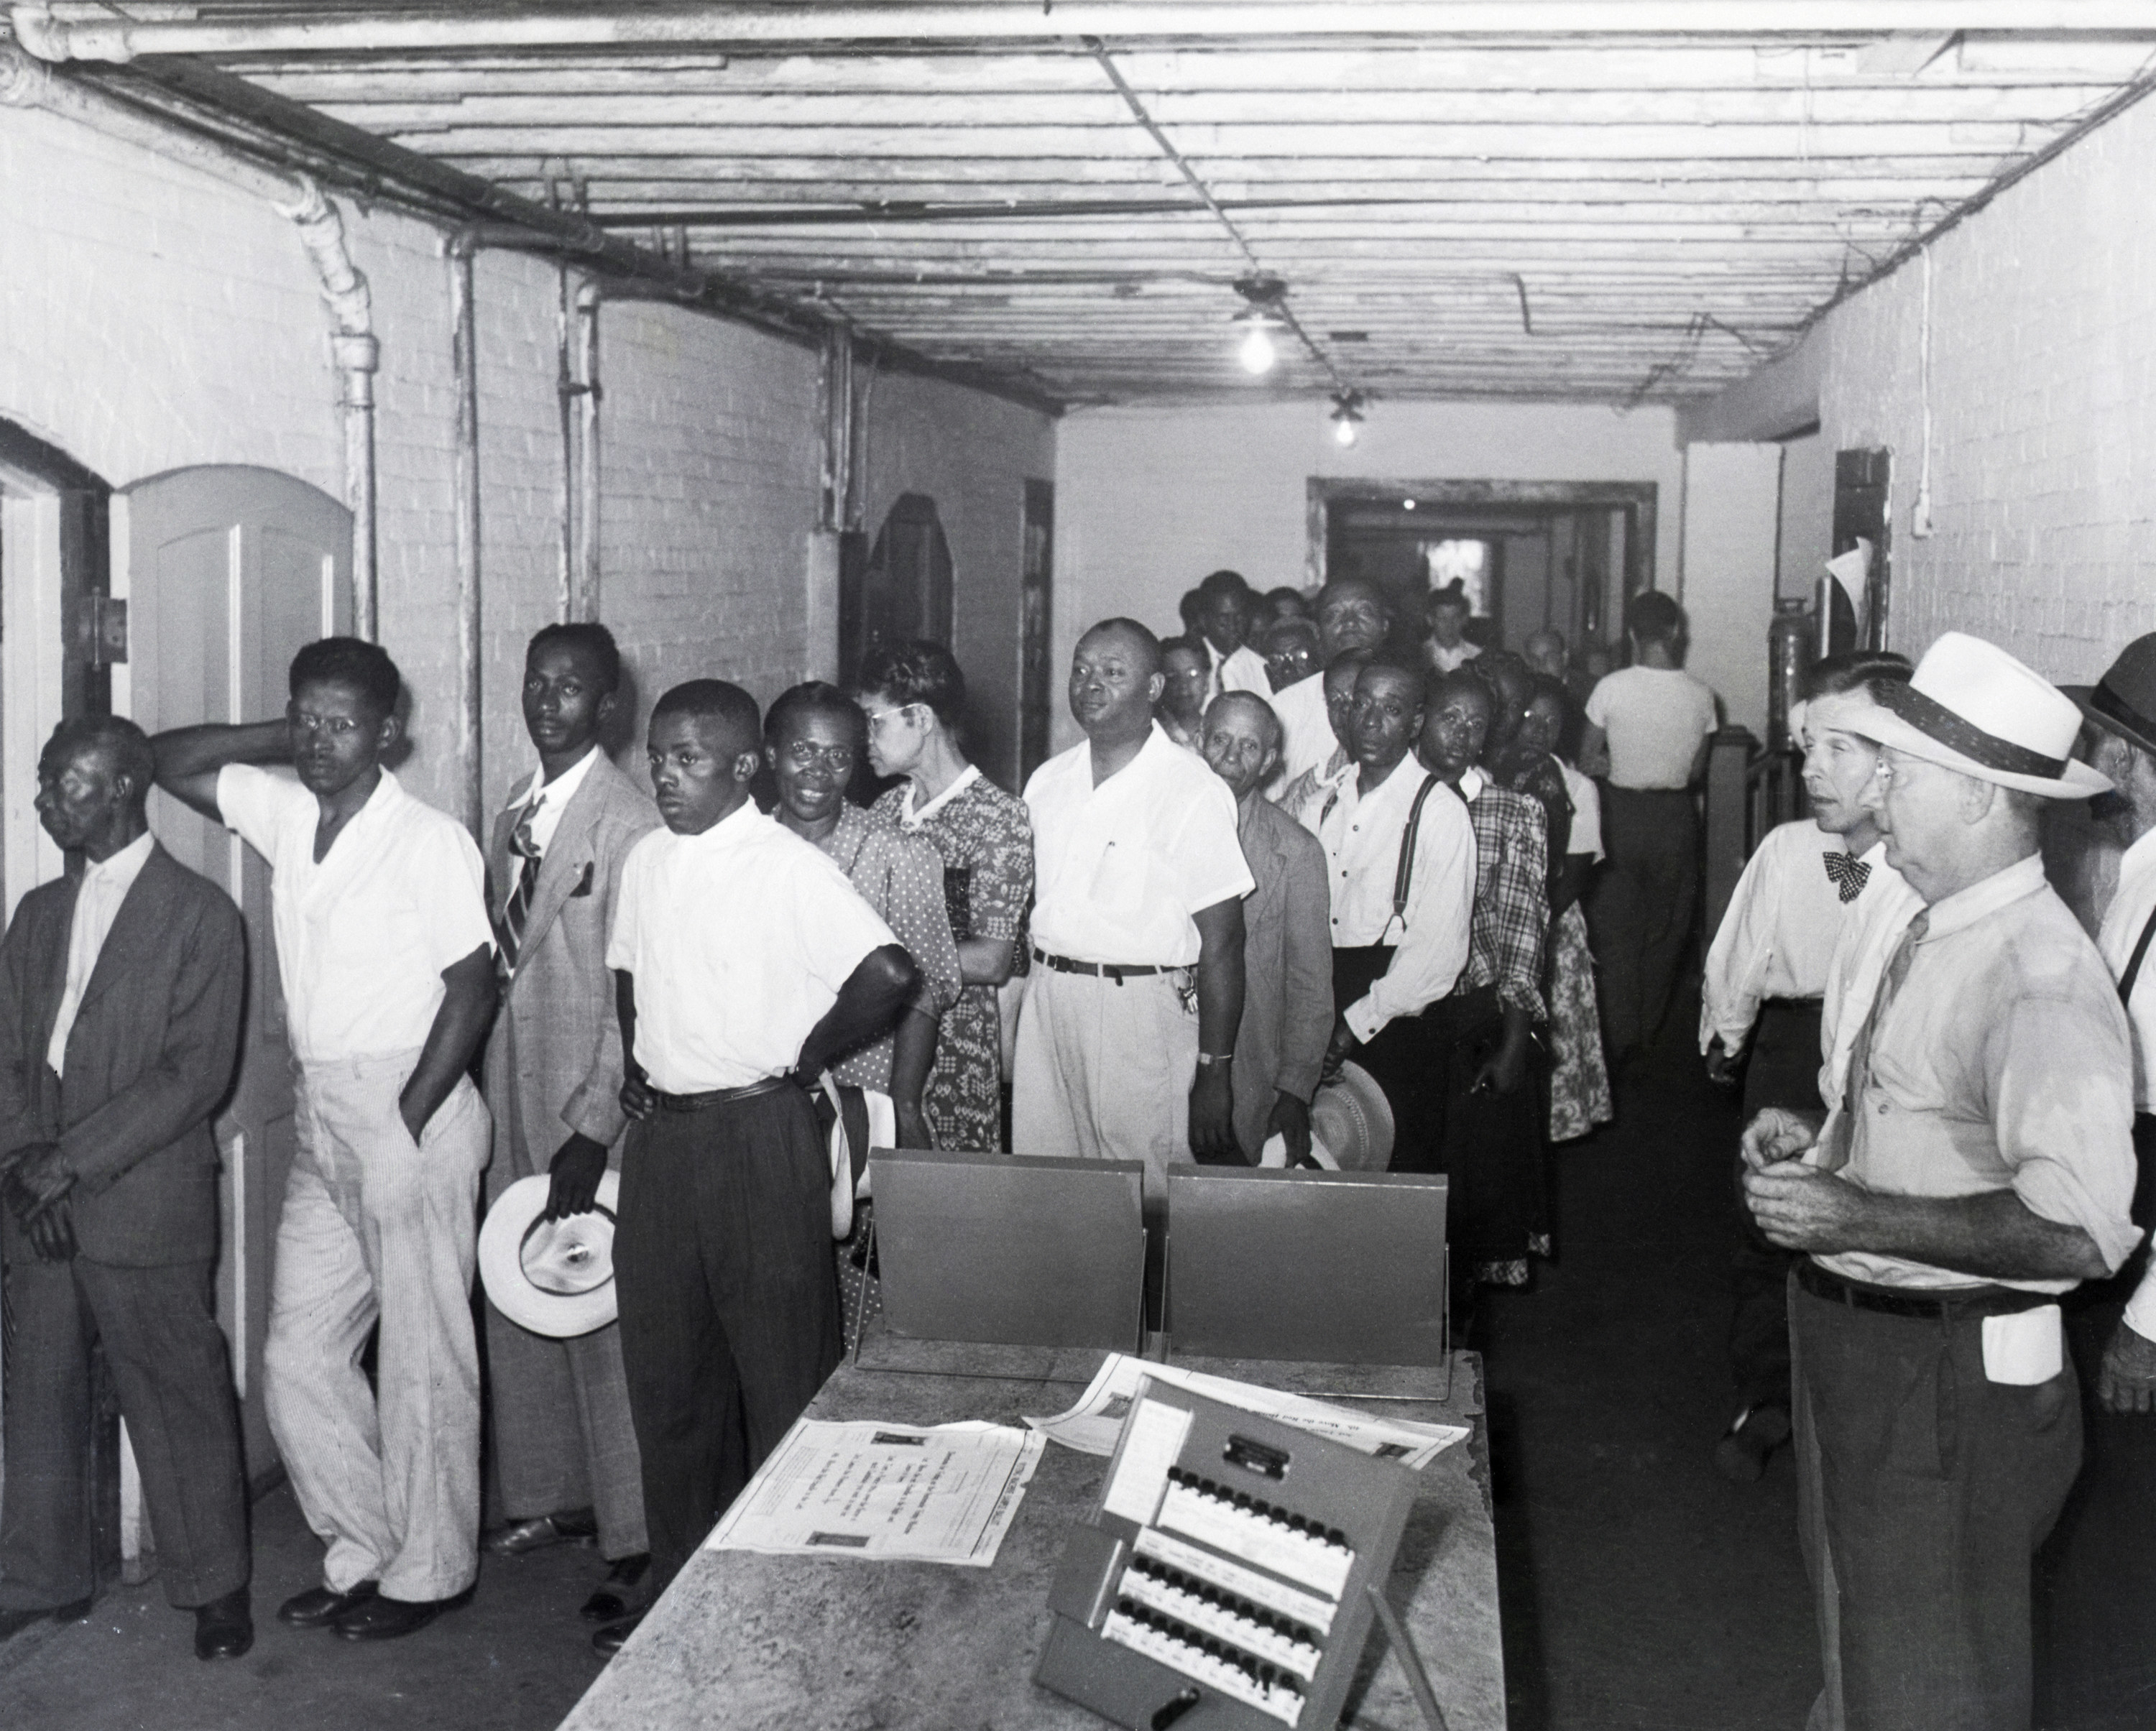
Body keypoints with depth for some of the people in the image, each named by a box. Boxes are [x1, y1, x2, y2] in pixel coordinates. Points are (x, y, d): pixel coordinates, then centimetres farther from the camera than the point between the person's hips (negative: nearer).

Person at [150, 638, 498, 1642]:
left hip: (411, 1117, -7)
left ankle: (429, 1574, 16)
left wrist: (406, 1125, -14)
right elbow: (170, 760, 16)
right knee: (299, 1359, 11)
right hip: (322, 1125, 7)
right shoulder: (283, 814, 7)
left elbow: (473, 988, -12)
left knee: (422, 1361, 2)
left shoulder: (430, 842, -12)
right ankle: (367, 1554, 25)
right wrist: (282, 739, 4)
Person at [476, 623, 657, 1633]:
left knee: (605, 1317, -3)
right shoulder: (513, 814, 12)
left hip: (590, 1104, -8)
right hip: (511, 1093, 8)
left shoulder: (628, 825, -13)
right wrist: (488, 1086, 11)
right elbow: (499, 955, 15)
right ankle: (553, 1497, 30)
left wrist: (593, 1129, -20)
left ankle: (634, 1539, 8)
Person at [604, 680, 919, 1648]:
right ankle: (678, 1588, 26)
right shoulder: (647, 862, 8)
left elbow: (891, 977, -22)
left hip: (758, 1132, -7)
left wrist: (803, 1059, -11)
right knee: (666, 1372, 13)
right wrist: (637, 1065, 12)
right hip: (660, 1138, 7)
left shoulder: (790, 869, -13)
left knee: (782, 1377, 2)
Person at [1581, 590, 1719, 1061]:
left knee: (1616, 932, 9)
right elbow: (1697, 771, 3)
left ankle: (1619, 1038, 9)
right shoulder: (1701, 696, -7)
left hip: (1621, 812, -2)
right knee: (1665, 931, 17)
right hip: (1675, 817, 2)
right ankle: (1647, 1031, 27)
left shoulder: (1611, 688, -13)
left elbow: (1587, 762, -6)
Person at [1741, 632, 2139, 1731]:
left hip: (1949, 1380, -9)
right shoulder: (1933, 931, 5)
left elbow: (2081, 1230, -35)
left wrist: (1853, 1217, -30)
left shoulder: (2040, 978, -25)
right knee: (1857, 1634, 27)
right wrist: (1818, 1143, 3)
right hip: (1859, 1345, 9)